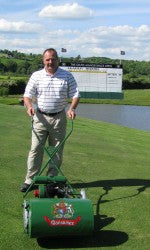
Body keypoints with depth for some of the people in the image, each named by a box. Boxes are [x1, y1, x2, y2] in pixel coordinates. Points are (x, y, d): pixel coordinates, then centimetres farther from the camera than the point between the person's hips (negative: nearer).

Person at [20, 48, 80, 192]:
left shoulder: (67, 76, 1)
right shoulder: (36, 76, 2)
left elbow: (75, 95, 1)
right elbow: (27, 95, 1)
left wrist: (72, 108, -17)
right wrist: (29, 106, -19)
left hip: (59, 117, 1)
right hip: (40, 117, 0)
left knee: (57, 151, 6)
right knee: (36, 149, -1)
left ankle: (52, 179, 17)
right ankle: (30, 180, 6)